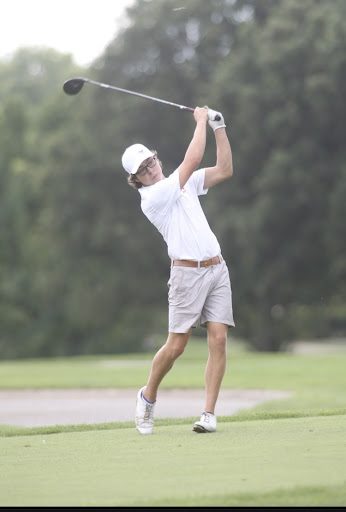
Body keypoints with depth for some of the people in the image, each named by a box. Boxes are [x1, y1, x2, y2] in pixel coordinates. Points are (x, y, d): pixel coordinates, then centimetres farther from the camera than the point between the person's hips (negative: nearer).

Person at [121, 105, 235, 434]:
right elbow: (192, 160, -15)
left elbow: (224, 170, 11)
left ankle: (209, 413, -6)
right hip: (188, 272, -6)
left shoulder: (184, 183, 15)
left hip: (216, 269, 6)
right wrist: (201, 120, -5)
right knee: (176, 344, -5)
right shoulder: (152, 197, -10)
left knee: (218, 339, -6)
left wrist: (219, 128, 4)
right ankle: (148, 396, 20)